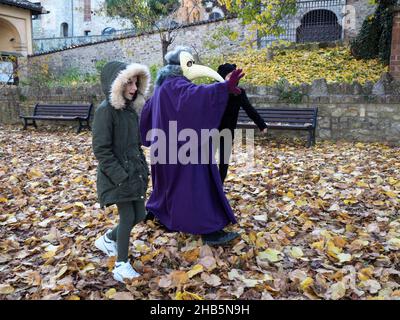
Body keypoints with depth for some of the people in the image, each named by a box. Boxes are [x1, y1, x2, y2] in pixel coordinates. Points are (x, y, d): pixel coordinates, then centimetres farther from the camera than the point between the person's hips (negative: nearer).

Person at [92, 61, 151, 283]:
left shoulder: (131, 109, 9)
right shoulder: (106, 110, -15)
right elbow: (101, 149, -18)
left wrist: (143, 168, 9)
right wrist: (121, 176, -20)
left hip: (135, 172, 8)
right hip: (117, 176, -8)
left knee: (139, 215, 12)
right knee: (127, 217, -3)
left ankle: (108, 239, 36)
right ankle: (122, 265, 15)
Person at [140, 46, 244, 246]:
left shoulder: (163, 85, 14)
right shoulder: (176, 84, -16)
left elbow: (148, 110, 25)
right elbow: (193, 94, -38)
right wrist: (224, 87, -50)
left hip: (167, 143, 10)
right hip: (182, 143, -10)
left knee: (168, 179, 25)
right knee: (192, 184, -9)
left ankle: (153, 210, 41)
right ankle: (209, 231, -7)